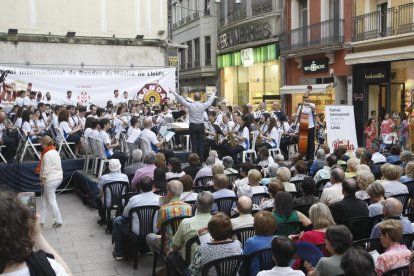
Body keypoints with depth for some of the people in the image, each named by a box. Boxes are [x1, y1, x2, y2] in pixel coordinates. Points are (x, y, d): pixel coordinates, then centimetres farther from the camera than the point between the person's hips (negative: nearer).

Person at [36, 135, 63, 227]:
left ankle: (58, 221, 5)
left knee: (51, 200, 0)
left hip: (50, 180, -9)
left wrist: (42, 179, -6)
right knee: (44, 198, 16)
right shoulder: (55, 152, 12)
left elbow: (46, 170, -17)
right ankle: (41, 220, 21)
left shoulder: (47, 154, -16)